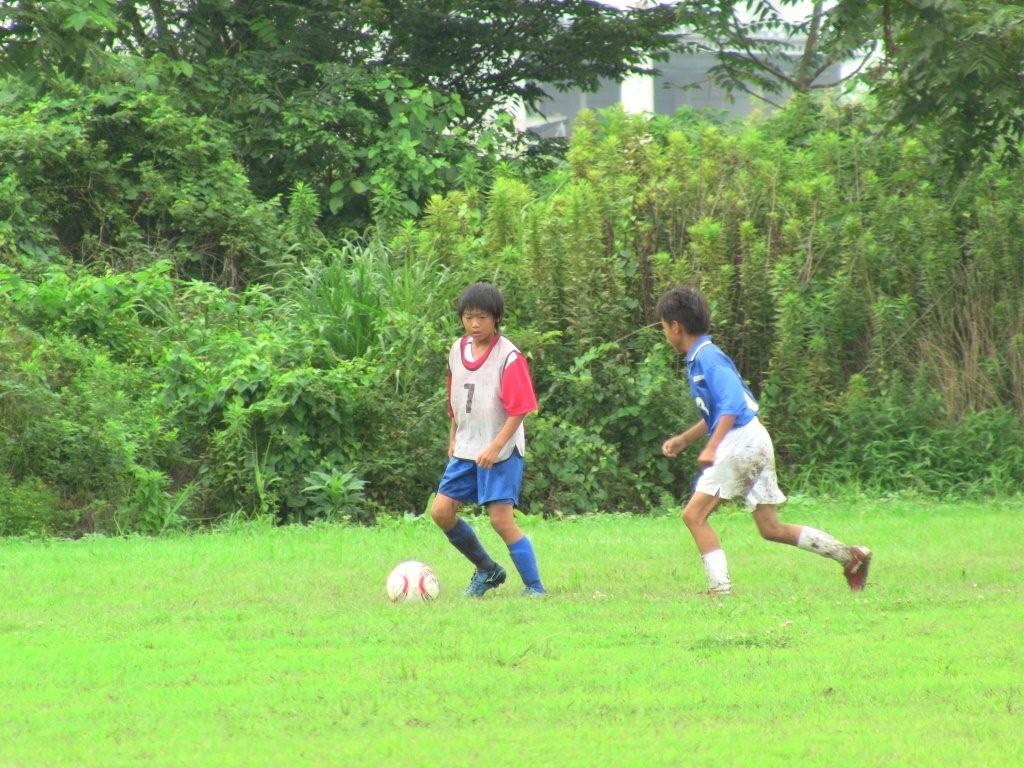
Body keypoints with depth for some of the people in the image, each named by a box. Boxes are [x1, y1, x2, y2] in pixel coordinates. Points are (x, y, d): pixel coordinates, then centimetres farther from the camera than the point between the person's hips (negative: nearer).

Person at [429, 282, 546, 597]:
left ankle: (534, 587, -3)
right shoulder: (458, 350, 8)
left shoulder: (509, 356, -14)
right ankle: (487, 569, 18)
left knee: (501, 519, -13)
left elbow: (519, 410, -16)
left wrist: (495, 447, -22)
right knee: (441, 510, 0)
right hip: (466, 450, 7)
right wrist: (453, 439, 21)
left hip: (501, 451, -7)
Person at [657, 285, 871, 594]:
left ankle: (720, 589, -11)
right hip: (754, 443, 10)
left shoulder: (707, 357, -12)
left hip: (741, 442, -10)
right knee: (771, 528, 11)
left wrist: (711, 448, -27)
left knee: (694, 514, -8)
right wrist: (683, 439, 31)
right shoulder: (698, 359, 18)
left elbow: (731, 404, -23)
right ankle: (850, 556, 12)